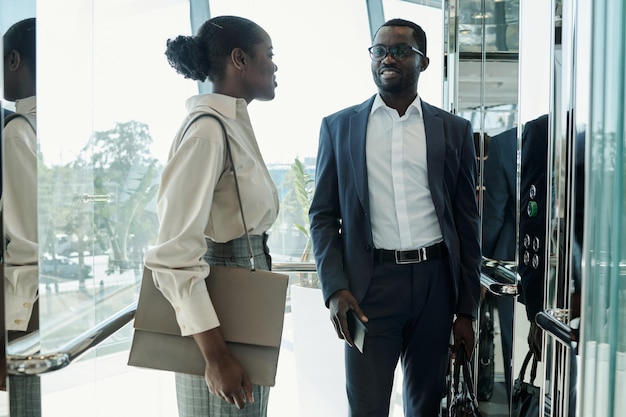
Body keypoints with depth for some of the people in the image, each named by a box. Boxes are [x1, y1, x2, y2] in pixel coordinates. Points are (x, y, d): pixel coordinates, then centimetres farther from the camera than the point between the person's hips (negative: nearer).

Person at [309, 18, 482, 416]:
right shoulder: (339, 126, 5)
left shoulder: (454, 130, 6)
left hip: (435, 282, 2)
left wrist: (467, 310, 4)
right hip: (369, 282, -1)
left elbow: (467, 223, 6)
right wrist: (335, 289, -8)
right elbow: (323, 215, 4)